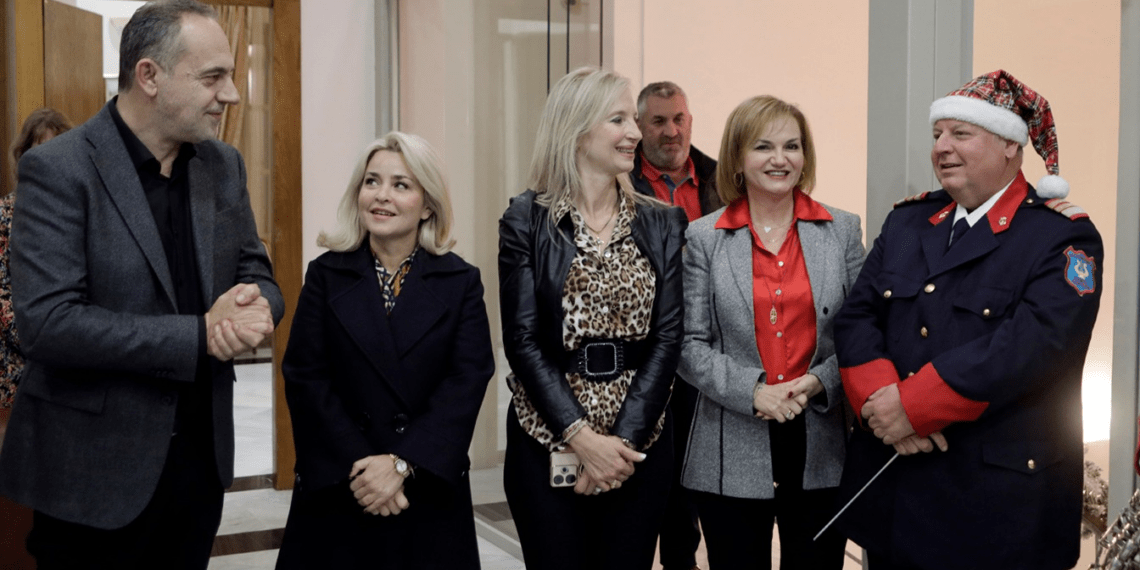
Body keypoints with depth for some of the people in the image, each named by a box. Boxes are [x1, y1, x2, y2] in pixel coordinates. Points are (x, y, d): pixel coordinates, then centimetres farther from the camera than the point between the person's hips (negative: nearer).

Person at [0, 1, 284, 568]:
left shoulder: (222, 165, 5)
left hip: (202, 454, 6)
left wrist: (253, 306, -15)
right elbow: (46, 323, -21)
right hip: (95, 473, -5)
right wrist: (199, 334, -22)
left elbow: (257, 276, 10)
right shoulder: (58, 169, -14)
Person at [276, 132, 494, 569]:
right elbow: (305, 378, -5)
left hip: (430, 491, 0)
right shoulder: (326, 275, 2)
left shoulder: (461, 281, 0)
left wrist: (401, 464, -17)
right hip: (335, 491, 0)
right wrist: (357, 467, -14)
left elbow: (468, 381, -8)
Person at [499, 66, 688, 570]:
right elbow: (523, 341, -7)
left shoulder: (662, 224, 6)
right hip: (547, 444, -2)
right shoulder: (526, 221, -2)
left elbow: (667, 338, -1)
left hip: (640, 442, 2)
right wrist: (582, 437, -16)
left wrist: (625, 438, -12)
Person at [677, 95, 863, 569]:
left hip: (821, 447, 1)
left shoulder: (843, 231, 6)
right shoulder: (704, 238, 2)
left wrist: (819, 381, -13)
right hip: (732, 454, -1)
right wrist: (752, 392, -15)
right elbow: (690, 344, -1)